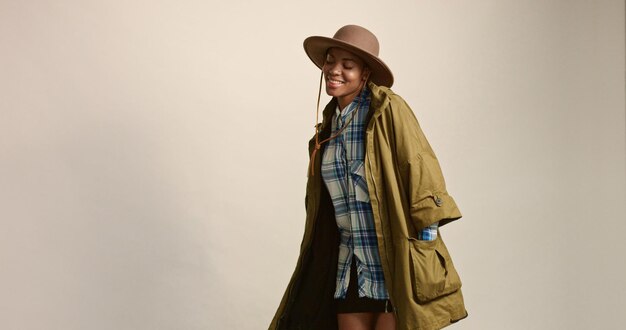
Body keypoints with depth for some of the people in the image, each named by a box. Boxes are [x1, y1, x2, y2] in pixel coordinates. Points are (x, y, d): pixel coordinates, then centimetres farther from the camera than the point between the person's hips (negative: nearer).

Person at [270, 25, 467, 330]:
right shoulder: (329, 124, 11)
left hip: (397, 259, -6)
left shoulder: (389, 109, -9)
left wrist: (426, 257, -17)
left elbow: (420, 171, -14)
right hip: (352, 266, 6)